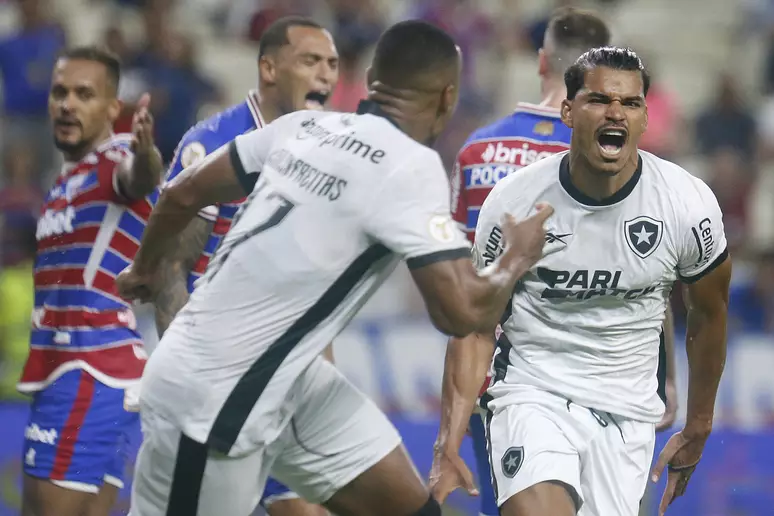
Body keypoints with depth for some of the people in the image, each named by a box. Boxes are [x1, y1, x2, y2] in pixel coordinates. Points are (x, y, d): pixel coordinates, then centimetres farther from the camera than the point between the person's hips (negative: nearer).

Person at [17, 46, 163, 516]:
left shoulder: (115, 161, -10)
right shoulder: (67, 182, 20)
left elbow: (140, 178, -36)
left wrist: (146, 152, -58)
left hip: (89, 375, -10)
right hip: (71, 371, 10)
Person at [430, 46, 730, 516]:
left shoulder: (689, 204, -7)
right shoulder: (513, 201, -9)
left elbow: (709, 314, 10)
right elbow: (476, 327, -2)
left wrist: (698, 428, 19)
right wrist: (449, 447, -10)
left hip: (627, 411, 2)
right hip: (533, 394, -2)